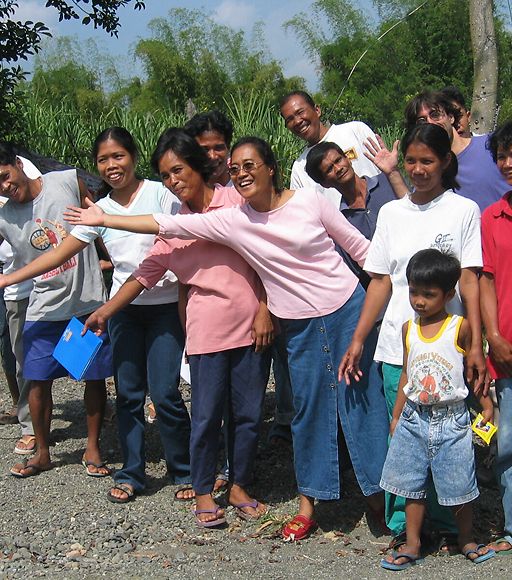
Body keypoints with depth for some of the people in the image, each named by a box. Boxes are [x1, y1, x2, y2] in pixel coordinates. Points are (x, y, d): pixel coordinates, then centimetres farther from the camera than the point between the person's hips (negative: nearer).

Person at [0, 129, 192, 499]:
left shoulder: (160, 193, -5)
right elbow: (59, 254, 7)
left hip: (165, 305, -4)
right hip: (124, 308, 4)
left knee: (164, 392, -8)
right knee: (128, 393, 6)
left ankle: (185, 472, 9)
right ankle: (131, 475, 17)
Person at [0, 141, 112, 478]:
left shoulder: (67, 182, -5)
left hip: (90, 301, -1)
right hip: (45, 309, 1)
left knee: (96, 377, 6)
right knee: (38, 380, 4)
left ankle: (93, 448, 23)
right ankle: (42, 453, 22)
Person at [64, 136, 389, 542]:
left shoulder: (310, 201, -7)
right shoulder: (231, 221, -5)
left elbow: (358, 245, 2)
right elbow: (167, 225, -5)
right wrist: (104, 219, -6)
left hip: (348, 308, -1)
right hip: (301, 325, 1)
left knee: (364, 398, 5)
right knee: (310, 407, 5)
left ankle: (382, 487, 18)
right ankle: (308, 502, 18)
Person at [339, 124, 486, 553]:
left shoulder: (464, 210, 1)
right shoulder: (391, 212, 11)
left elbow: (470, 282, -3)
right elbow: (381, 281, 11)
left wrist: (475, 345, -11)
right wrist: (357, 341, 6)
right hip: (397, 346, 3)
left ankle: (448, 526, 17)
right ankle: (401, 525, 17)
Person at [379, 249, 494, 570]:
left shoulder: (461, 327, -8)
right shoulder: (408, 329, 4)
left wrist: (486, 404, -3)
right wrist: (396, 416, 13)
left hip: (451, 420, -3)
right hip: (414, 418, 4)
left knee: (460, 484, 5)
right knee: (413, 485, 8)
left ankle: (467, 539, 24)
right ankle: (412, 544, 17)